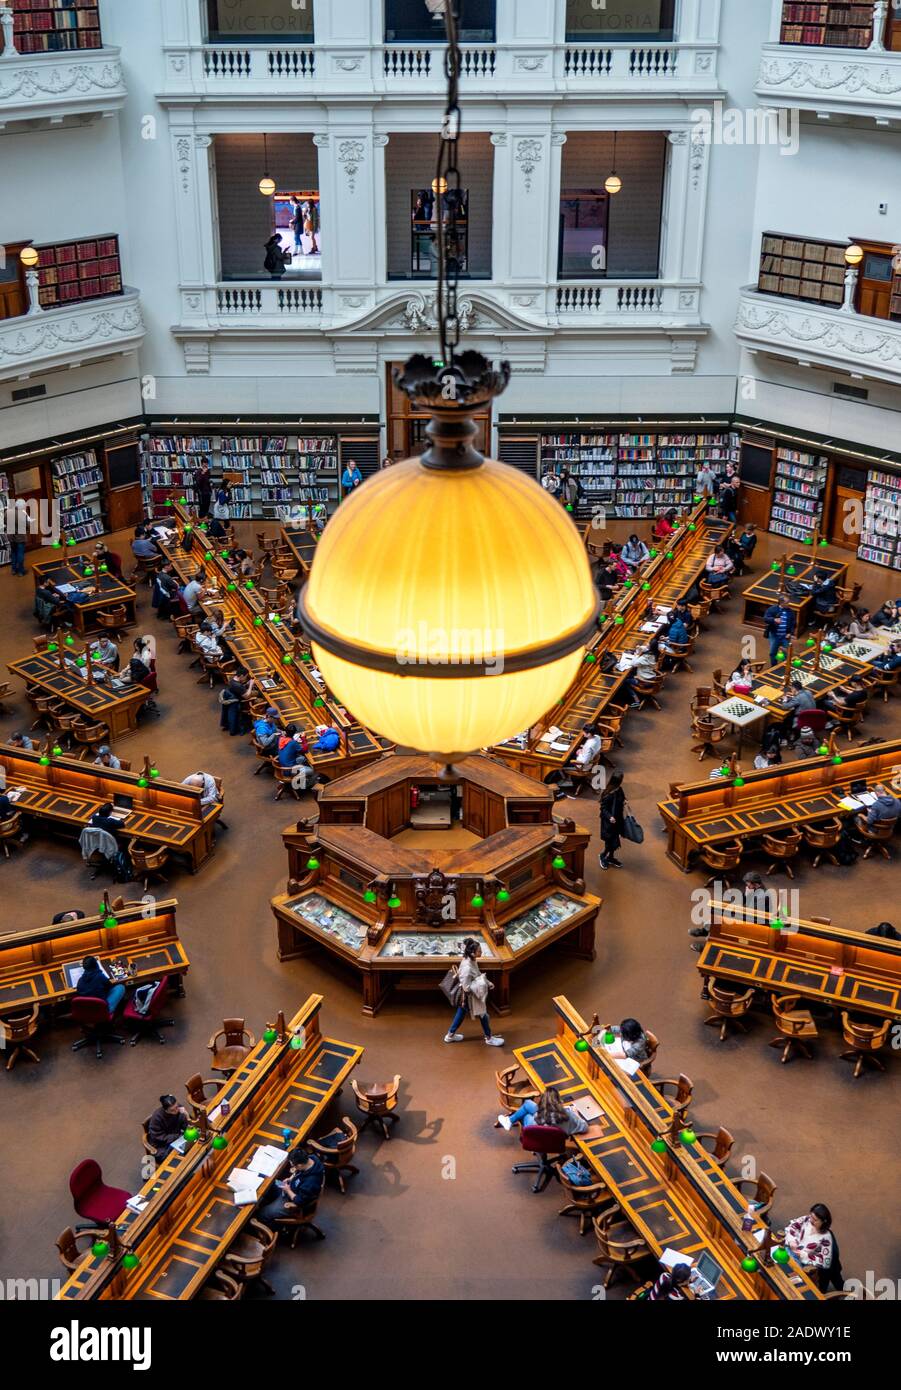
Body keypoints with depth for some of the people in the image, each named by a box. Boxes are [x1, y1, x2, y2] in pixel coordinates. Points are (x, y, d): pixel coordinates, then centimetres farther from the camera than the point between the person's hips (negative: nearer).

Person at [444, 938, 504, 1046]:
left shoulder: (472, 960, -8)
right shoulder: (467, 968, -36)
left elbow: (477, 975, 9)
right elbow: (467, 987, -31)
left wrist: (486, 982, -1)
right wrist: (481, 983, -26)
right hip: (468, 996, -8)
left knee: (461, 1014, 25)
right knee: (483, 1015, 12)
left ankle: (450, 1035, 42)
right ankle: (489, 1038, 33)